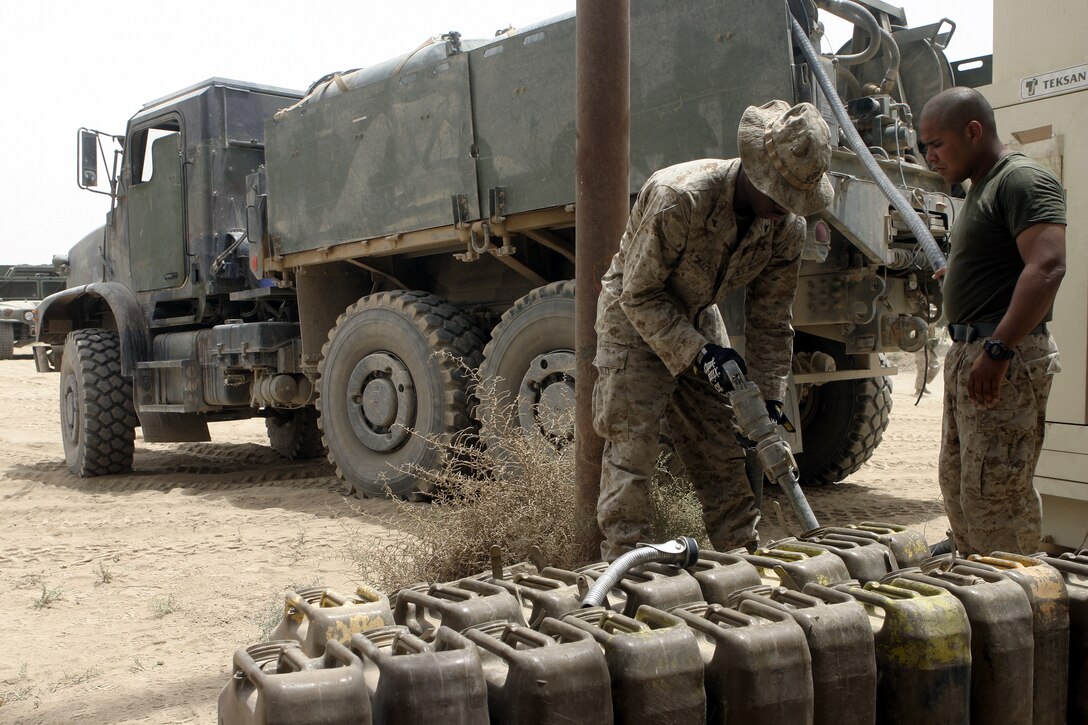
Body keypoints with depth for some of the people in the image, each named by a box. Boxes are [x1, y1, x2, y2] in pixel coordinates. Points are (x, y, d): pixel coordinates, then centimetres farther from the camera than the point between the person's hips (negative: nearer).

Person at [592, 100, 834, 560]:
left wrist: (769, 401, -10)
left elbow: (770, 322, -4)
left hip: (697, 316, 6)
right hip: (635, 319, -6)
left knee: (727, 448, 6)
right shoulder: (678, 198, -34)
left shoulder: (787, 227, -14)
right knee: (630, 451, -9)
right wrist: (699, 352, -31)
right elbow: (639, 295, -25)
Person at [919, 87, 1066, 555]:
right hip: (969, 353, 11)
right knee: (957, 483, 15)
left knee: (993, 493, -9)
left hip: (1006, 361, -11)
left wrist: (998, 349, -29)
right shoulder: (982, 187, 21)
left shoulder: (1023, 180, -12)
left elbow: (1047, 267, -25)